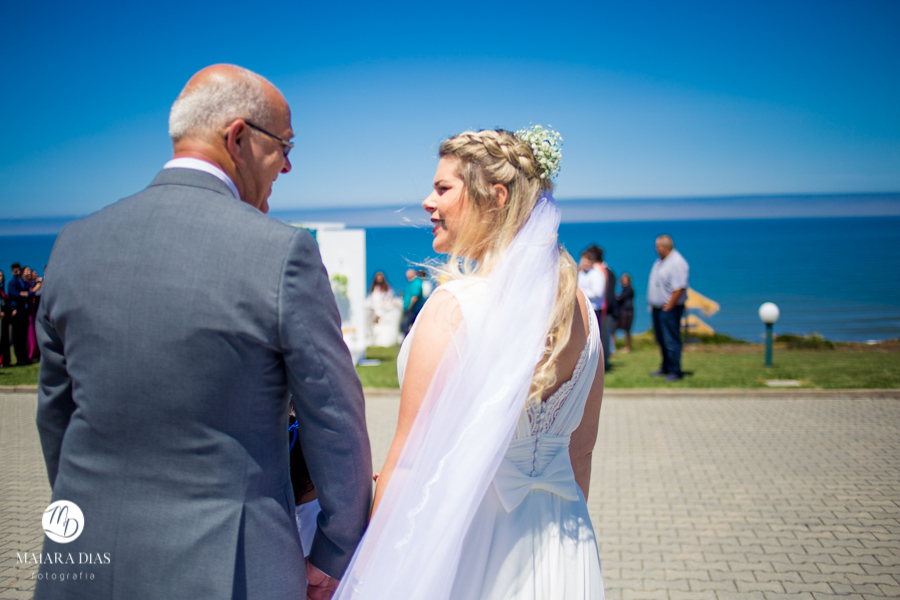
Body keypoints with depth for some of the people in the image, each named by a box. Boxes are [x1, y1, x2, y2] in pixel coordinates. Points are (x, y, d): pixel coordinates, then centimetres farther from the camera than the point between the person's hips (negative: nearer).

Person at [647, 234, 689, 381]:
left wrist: (668, 306, -18)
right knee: (661, 340, 16)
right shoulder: (660, 261, 13)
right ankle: (665, 368, 27)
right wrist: (652, 304, 14)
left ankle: (675, 371, 2)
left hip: (670, 308, -9)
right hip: (657, 308, 9)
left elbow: (679, 288, -22)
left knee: (671, 341, -5)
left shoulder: (677, 263, -17)